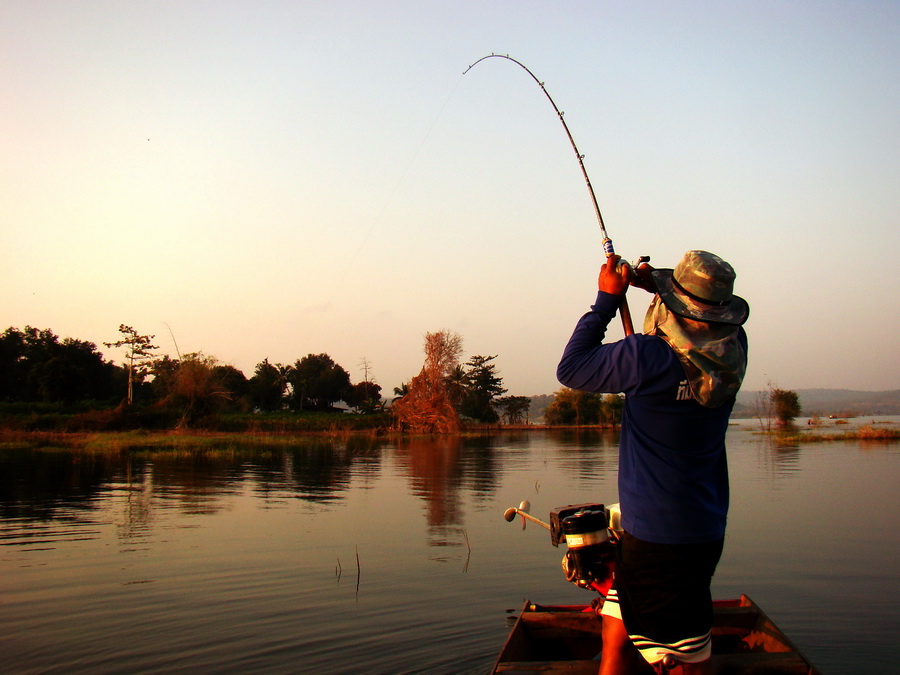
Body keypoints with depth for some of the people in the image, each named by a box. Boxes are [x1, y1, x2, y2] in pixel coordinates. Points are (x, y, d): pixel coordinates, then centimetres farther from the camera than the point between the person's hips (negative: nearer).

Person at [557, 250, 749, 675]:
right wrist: (657, 284, 12)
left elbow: (570, 369, -7)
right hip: (704, 528, 7)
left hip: (659, 539, -7)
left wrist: (607, 299, -2)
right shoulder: (732, 350, -2)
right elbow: (713, 316, 23)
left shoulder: (650, 357, -21)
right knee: (617, 633, 18)